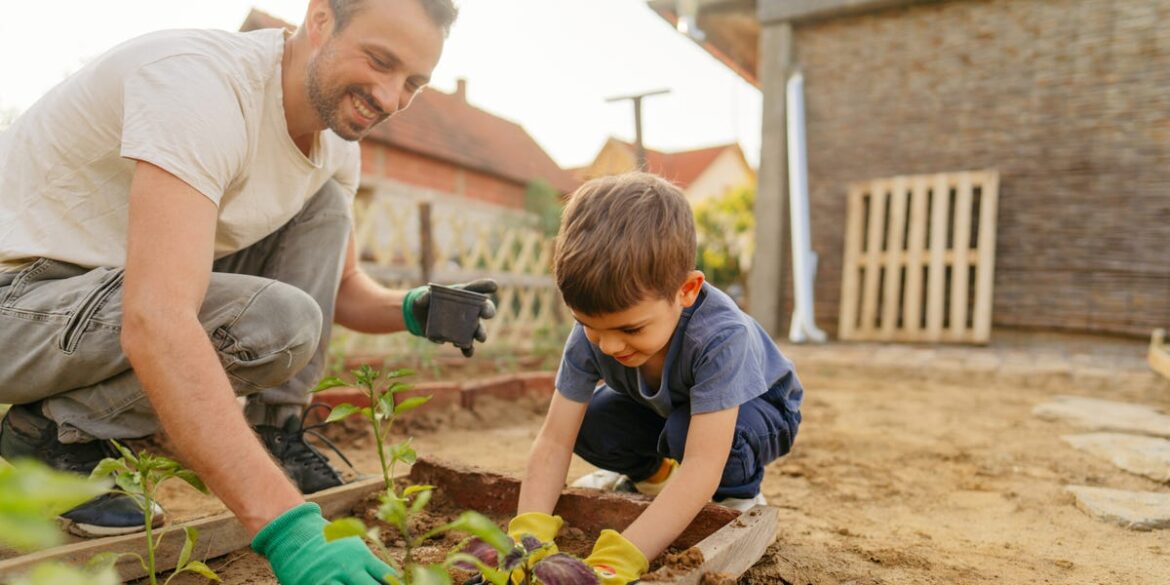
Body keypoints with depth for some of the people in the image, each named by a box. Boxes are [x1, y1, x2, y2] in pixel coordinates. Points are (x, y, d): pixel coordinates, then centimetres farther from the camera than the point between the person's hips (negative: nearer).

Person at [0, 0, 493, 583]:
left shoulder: (336, 148, -3)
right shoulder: (200, 79, -29)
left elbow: (341, 289, 8)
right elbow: (155, 325, -41)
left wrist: (410, 310, -17)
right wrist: (288, 527, -46)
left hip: (128, 293, 8)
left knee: (326, 206, -5)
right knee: (279, 323, -29)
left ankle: (276, 432, -1)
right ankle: (52, 432, -5)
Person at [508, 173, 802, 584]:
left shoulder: (721, 335, -43)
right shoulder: (592, 333, -28)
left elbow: (702, 466, -47)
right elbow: (554, 441, -28)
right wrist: (527, 535, -43)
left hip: (754, 408, -5)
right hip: (667, 409, 5)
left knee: (685, 432, -36)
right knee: (588, 423, -18)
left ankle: (738, 492, -1)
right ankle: (651, 473, 14)